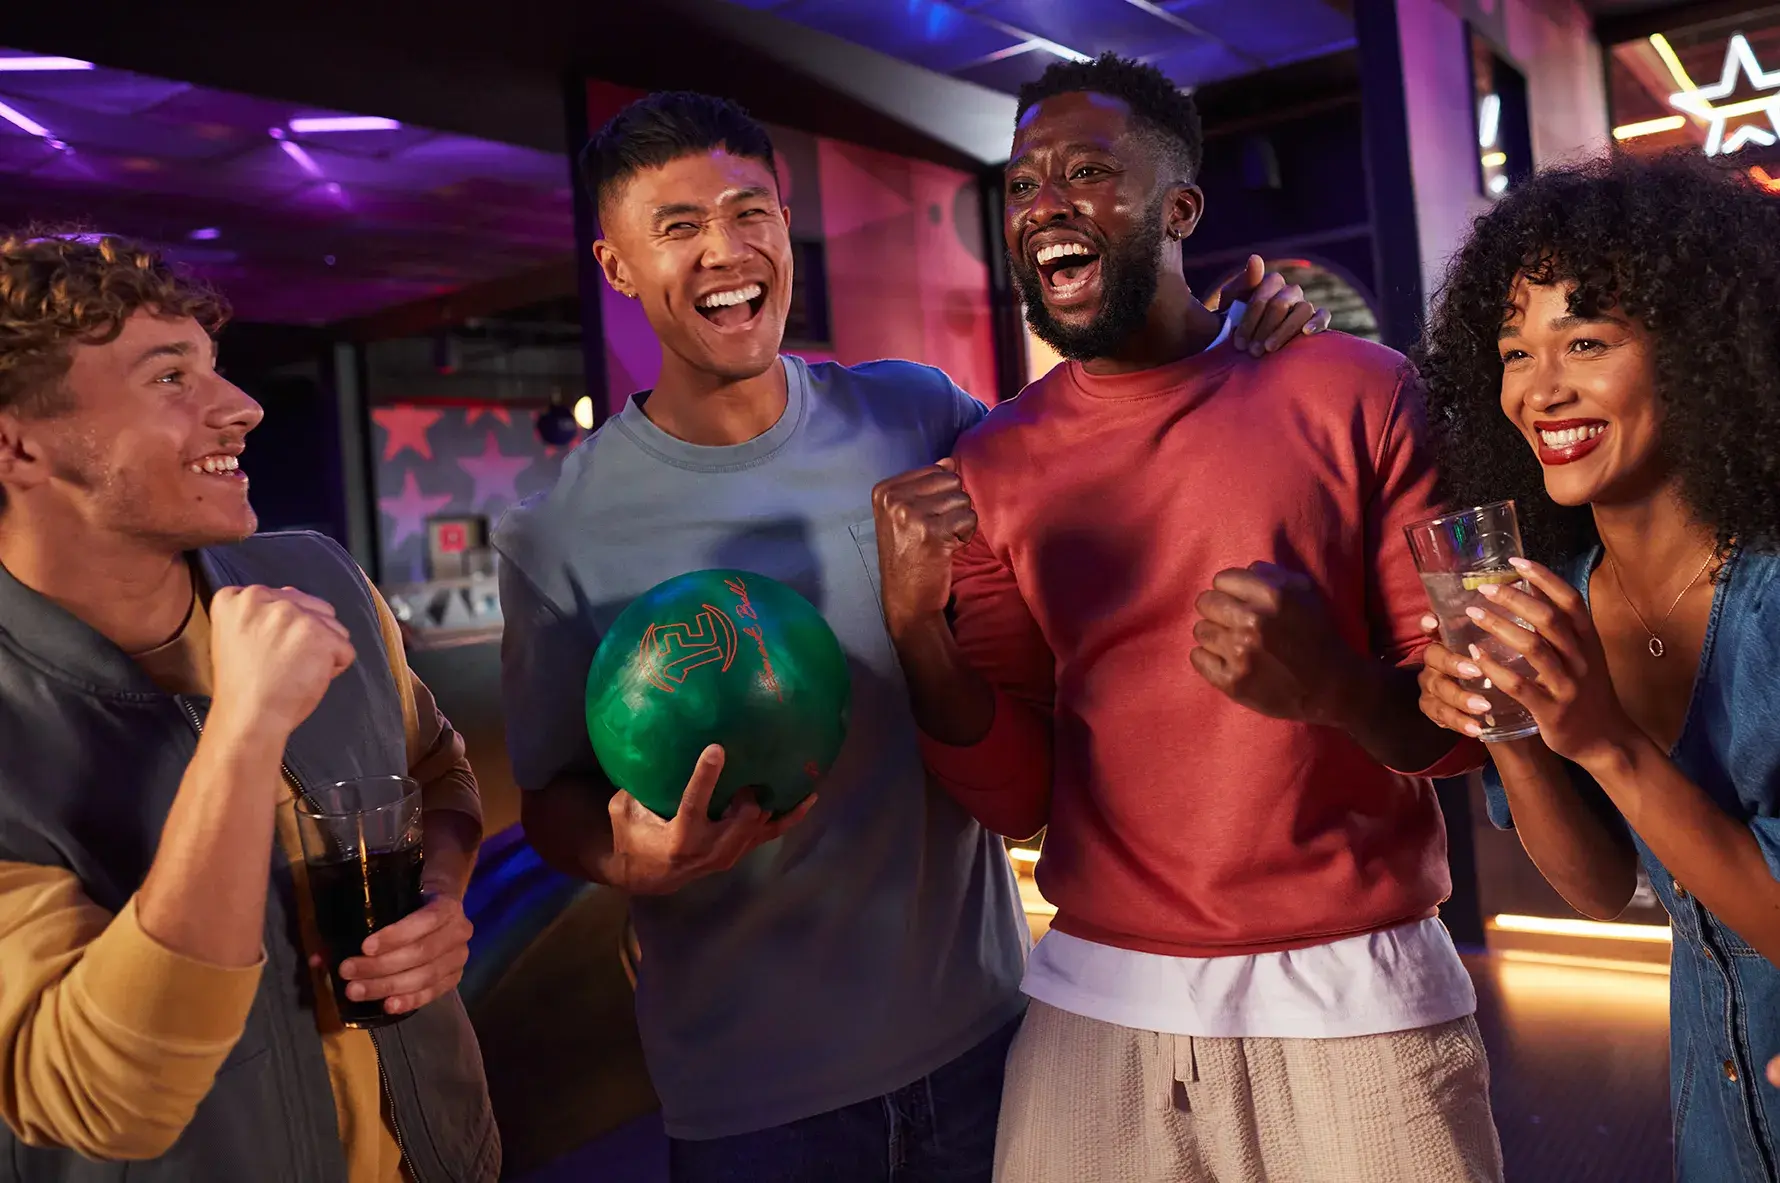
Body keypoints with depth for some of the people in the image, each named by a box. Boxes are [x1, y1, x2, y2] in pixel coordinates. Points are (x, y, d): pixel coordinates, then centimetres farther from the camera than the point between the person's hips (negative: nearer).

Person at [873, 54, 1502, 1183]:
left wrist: (1334, 685, -25)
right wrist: (916, 623, -17)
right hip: (1101, 1006, 2)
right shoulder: (995, 463, 1)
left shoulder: (1351, 391, -6)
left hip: (1357, 1003, -1)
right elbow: (1017, 796, 0)